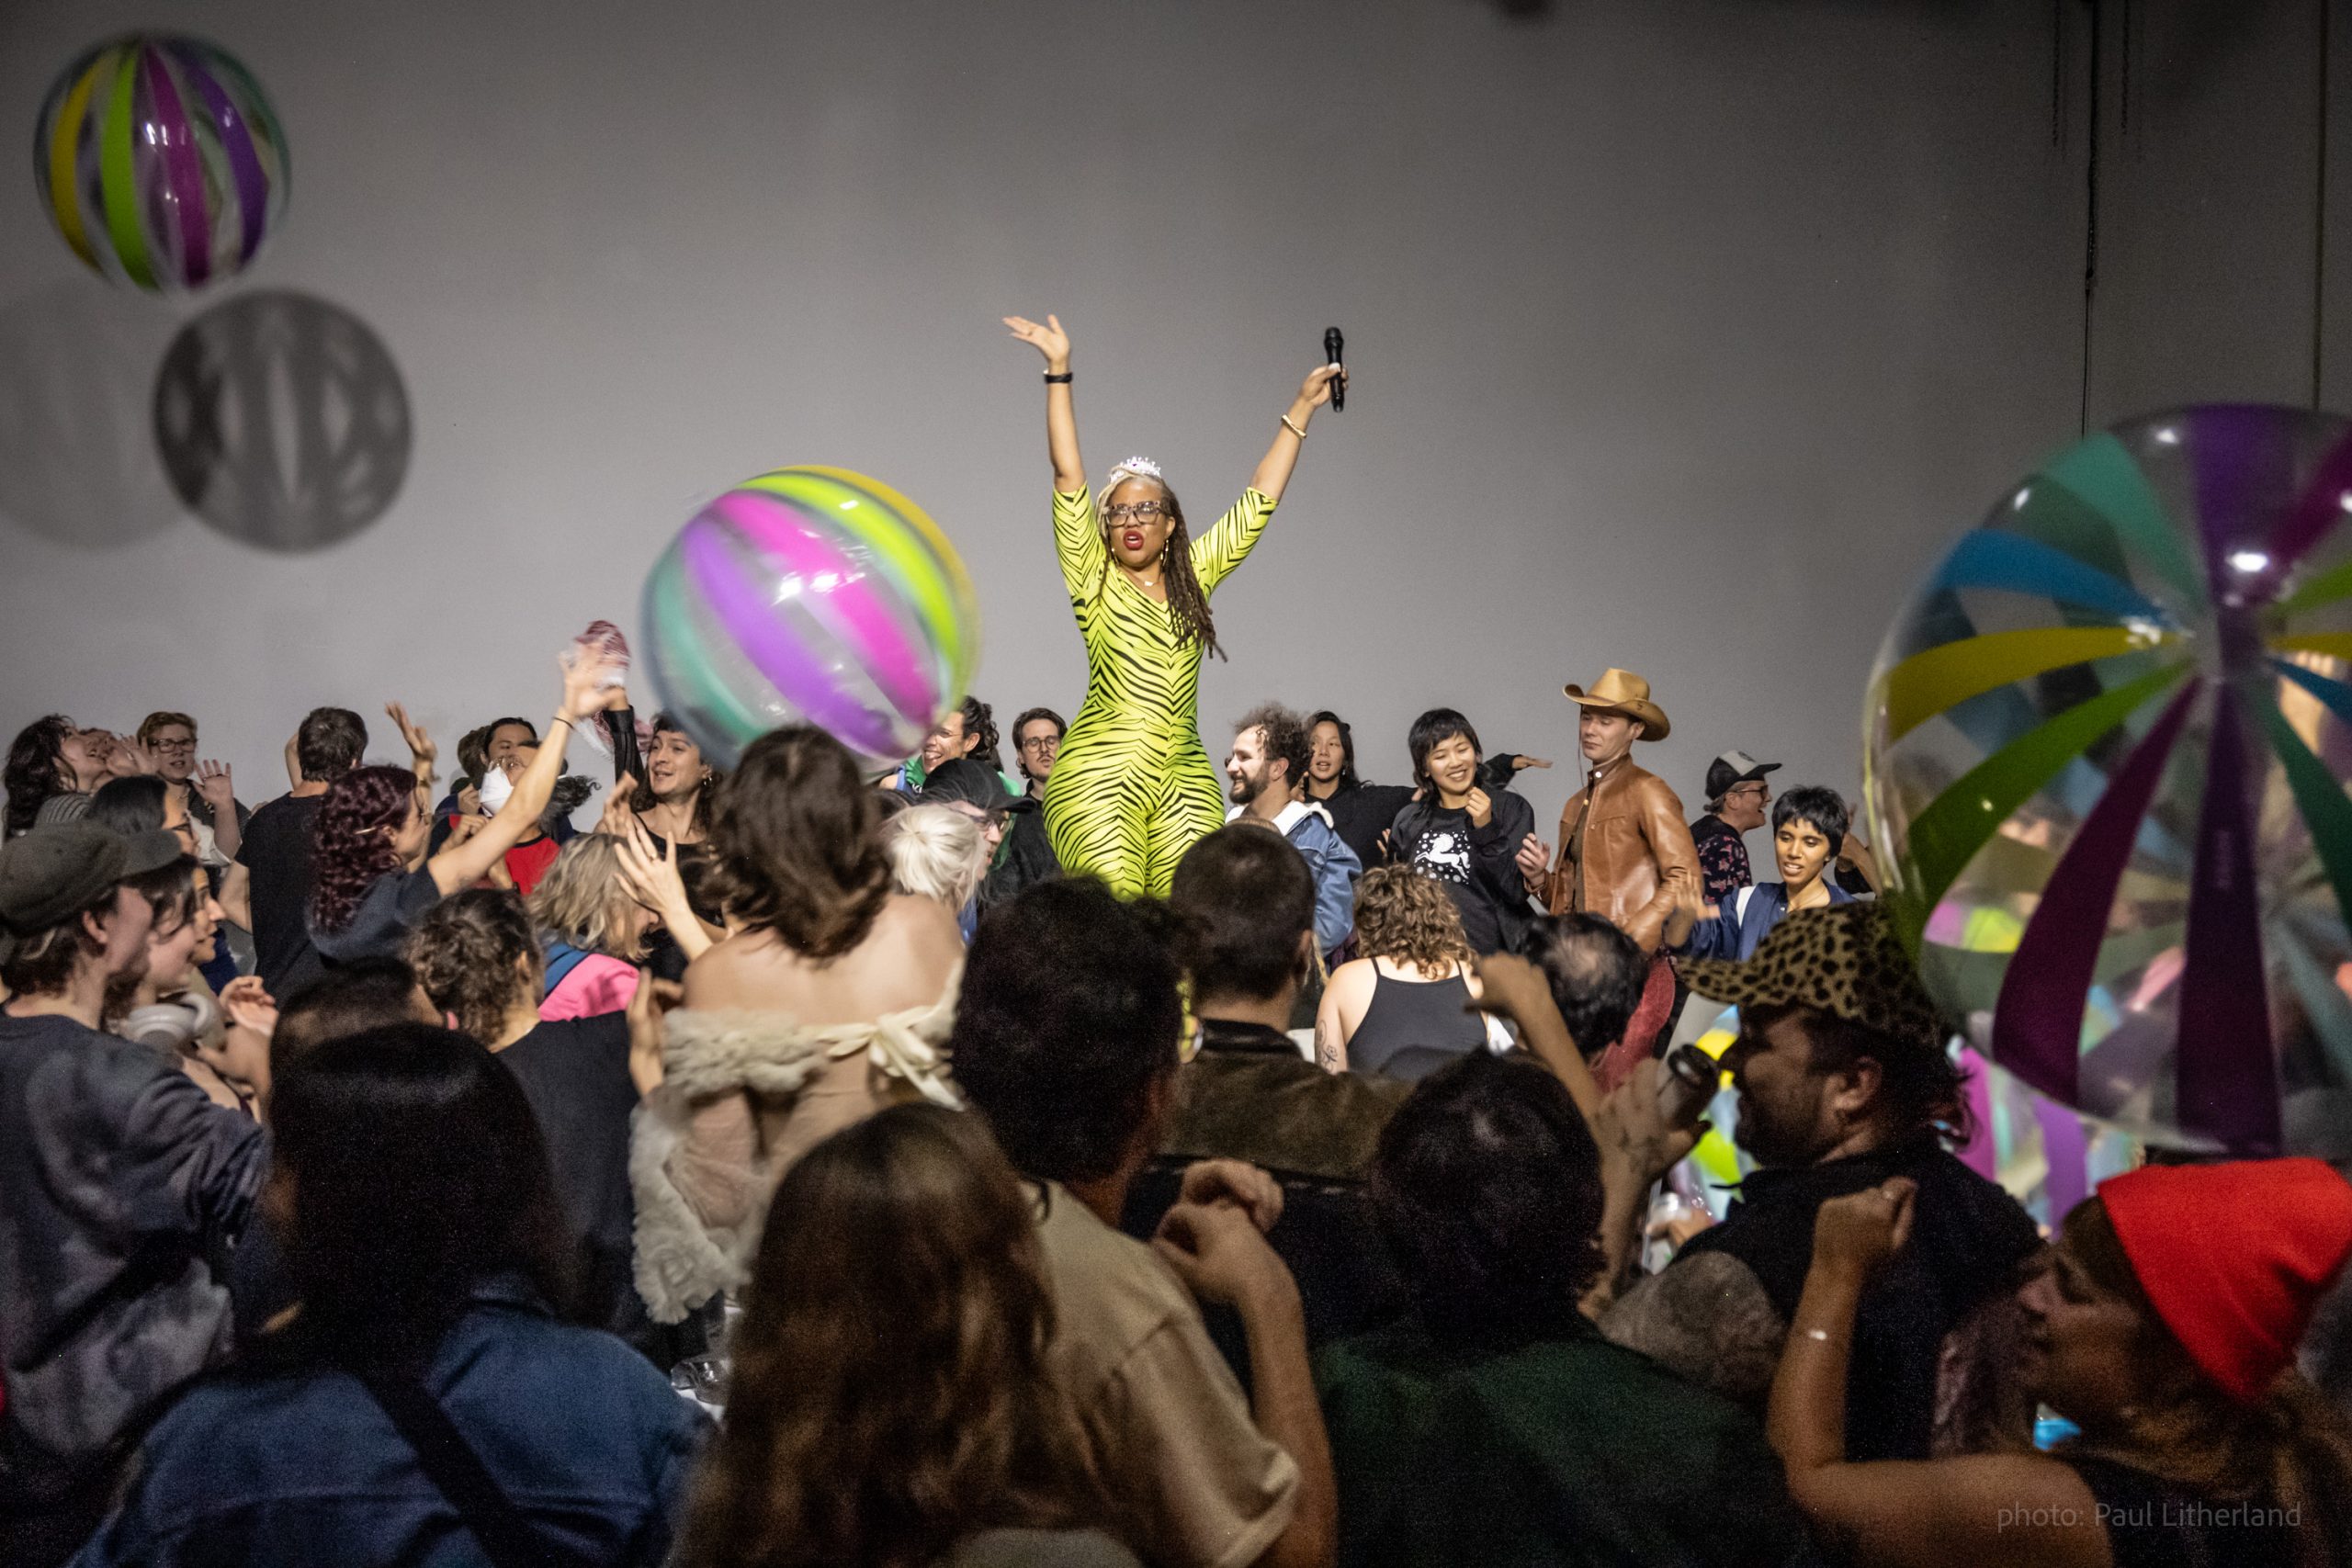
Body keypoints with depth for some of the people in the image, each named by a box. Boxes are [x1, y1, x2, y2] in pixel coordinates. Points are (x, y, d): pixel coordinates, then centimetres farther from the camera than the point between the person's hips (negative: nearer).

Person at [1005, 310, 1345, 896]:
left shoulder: (1194, 575, 16)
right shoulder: (1095, 580, 7)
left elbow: (1259, 503, 19)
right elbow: (1068, 476, 0)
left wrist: (1301, 409, 21)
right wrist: (1059, 370, -3)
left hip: (1185, 779, 3)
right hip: (1098, 777, -3)